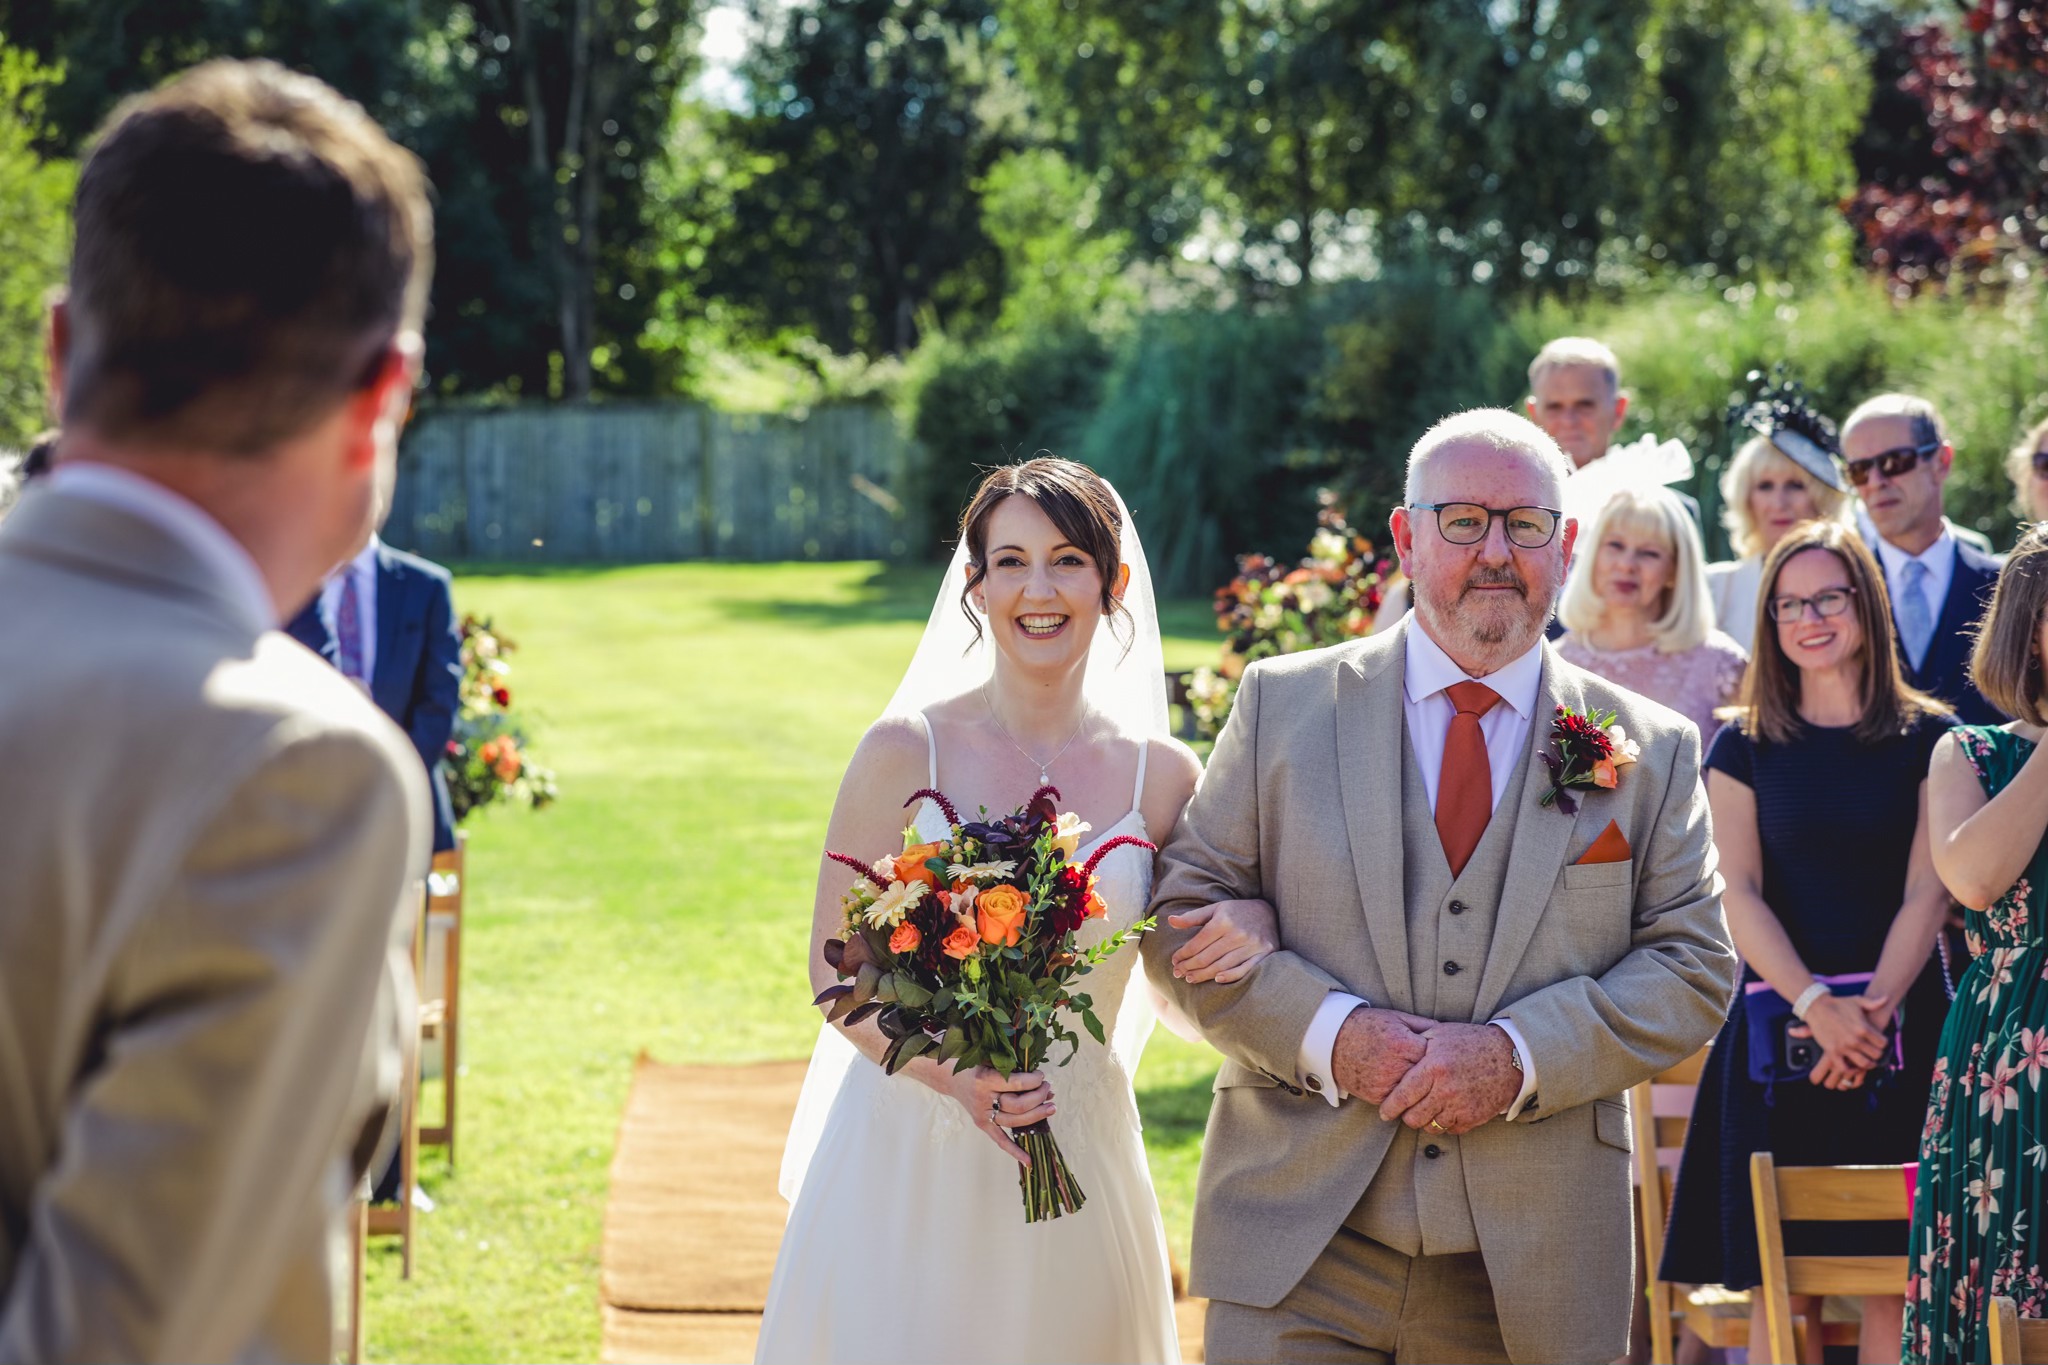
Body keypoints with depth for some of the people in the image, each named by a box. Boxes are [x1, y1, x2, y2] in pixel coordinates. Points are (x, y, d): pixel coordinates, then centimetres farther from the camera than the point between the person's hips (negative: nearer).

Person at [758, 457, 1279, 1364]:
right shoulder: (907, 751, -5)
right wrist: (953, 1076, -22)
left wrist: (1257, 927, -14)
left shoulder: (1159, 775, 0)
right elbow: (837, 975, -5)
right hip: (906, 1154, -2)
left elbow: (1197, 997, 9)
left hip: (1075, 1173, 2)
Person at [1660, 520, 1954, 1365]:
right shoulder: (1745, 747, 7)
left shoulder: (1927, 737, 6)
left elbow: (1928, 891, -1)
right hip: (1782, 1031, 0)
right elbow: (1740, 894, -1)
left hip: (1903, 1023, 0)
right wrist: (1820, 1004, -15)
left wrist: (1873, 1009, -14)